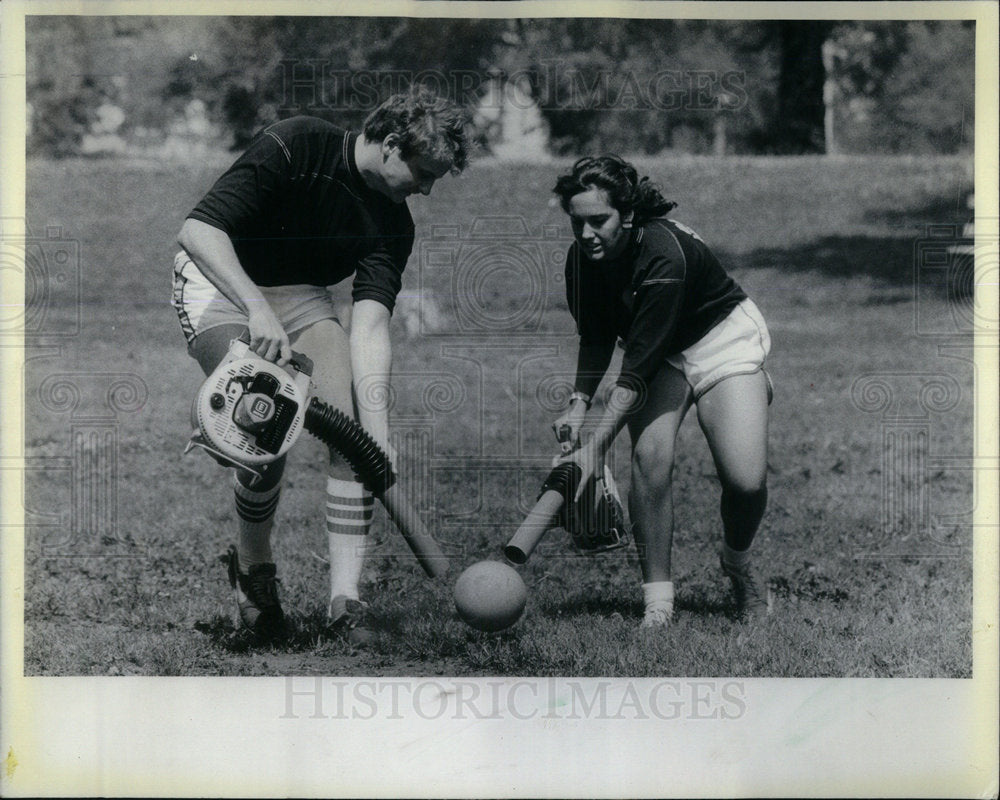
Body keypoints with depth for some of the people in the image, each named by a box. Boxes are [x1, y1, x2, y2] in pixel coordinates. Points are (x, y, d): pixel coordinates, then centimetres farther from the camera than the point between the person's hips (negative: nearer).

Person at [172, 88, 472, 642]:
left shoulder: (393, 224, -10)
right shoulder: (293, 147, -25)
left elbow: (369, 325, -19)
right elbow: (198, 230, -30)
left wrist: (378, 431, -31)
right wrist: (257, 308, -43)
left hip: (299, 296, 5)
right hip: (218, 281, -5)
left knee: (353, 435, -15)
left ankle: (345, 601, -13)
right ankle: (252, 567, 5)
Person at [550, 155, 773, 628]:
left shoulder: (664, 255, -36)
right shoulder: (582, 260, -16)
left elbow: (639, 365, -36)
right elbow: (597, 340, 2)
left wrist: (597, 446, -37)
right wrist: (579, 403, -14)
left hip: (724, 343, -5)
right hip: (657, 353, 5)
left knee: (746, 481, -17)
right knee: (650, 458, -21)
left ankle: (738, 566, 16)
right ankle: (658, 601, -13)